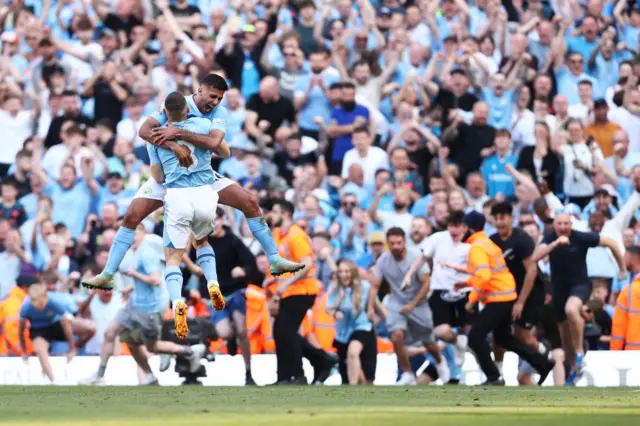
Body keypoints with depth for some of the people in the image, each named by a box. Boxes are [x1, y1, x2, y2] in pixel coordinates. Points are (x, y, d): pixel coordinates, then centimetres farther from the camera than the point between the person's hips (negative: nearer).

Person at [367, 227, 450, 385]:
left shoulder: (416, 257, -19)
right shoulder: (384, 260, -12)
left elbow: (426, 284, -14)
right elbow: (374, 286, -6)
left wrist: (412, 305, -19)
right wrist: (370, 307, -20)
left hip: (417, 304, -1)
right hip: (396, 304, 1)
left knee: (429, 343, 9)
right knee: (397, 336, -22)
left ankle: (440, 361, 44)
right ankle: (408, 375, -6)